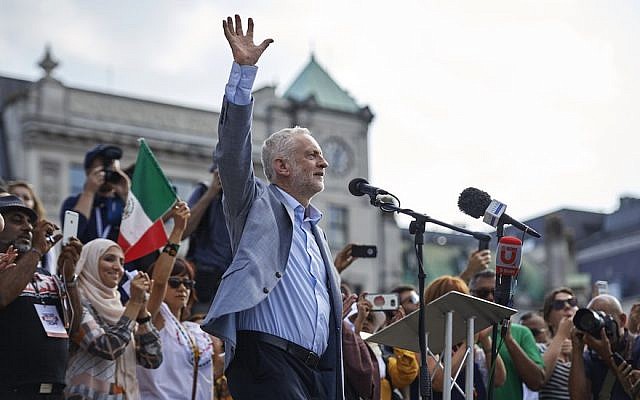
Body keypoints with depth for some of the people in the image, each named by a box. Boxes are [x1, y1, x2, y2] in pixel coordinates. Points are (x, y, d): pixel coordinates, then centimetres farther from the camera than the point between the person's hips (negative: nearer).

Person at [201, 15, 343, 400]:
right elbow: (233, 150, -8)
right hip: (266, 356, -7)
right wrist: (244, 69, -13)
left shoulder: (315, 231, 26)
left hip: (317, 369, 7)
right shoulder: (258, 205, 7)